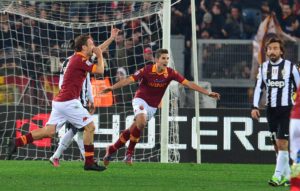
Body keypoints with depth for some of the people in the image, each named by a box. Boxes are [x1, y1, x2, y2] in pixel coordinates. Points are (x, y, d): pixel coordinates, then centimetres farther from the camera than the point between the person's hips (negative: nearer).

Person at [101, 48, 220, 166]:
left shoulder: (170, 73, -10)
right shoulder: (147, 70, -18)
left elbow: (188, 84, -12)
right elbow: (129, 80, -21)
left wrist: (208, 93, -18)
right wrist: (112, 88, -34)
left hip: (153, 106, 4)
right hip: (141, 100, -4)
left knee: (133, 130, 6)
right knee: (141, 122, -31)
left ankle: (111, 149, 24)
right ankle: (129, 152, -14)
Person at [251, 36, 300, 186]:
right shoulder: (263, 67, 8)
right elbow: (258, 87, 9)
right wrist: (255, 107, -2)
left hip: (286, 109, -5)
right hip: (271, 110, 5)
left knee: (282, 143, -13)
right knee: (278, 145, 8)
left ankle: (278, 176, -14)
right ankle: (287, 176, 16)